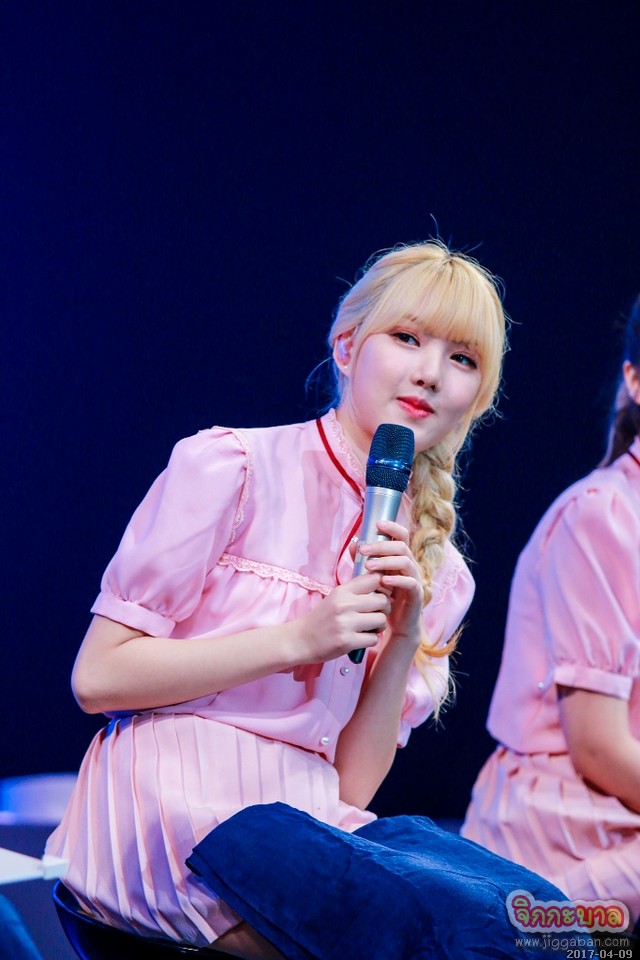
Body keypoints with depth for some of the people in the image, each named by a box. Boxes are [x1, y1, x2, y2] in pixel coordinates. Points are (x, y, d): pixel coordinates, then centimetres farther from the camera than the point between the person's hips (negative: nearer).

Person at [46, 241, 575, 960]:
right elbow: (97, 677, -6)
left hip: (303, 821, 5)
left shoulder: (440, 575, 15)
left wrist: (404, 637, -4)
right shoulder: (231, 468, -1)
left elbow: (351, 784, 9)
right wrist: (298, 640, -12)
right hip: (172, 802, -5)